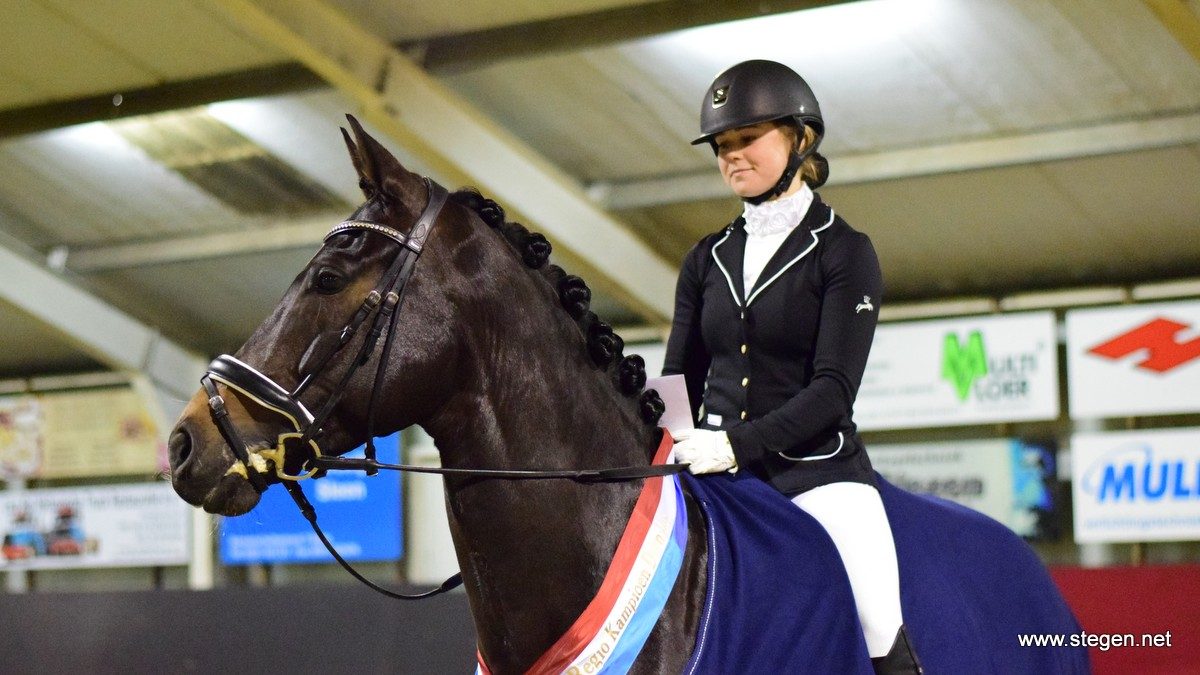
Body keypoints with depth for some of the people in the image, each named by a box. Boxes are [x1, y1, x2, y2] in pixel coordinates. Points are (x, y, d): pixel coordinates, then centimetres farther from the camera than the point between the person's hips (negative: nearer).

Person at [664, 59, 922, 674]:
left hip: (817, 471, -4)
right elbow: (679, 383, 13)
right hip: (719, 475, 5)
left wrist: (738, 442, -23)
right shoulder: (708, 259, 15)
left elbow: (832, 389, -9)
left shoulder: (844, 251, 1)